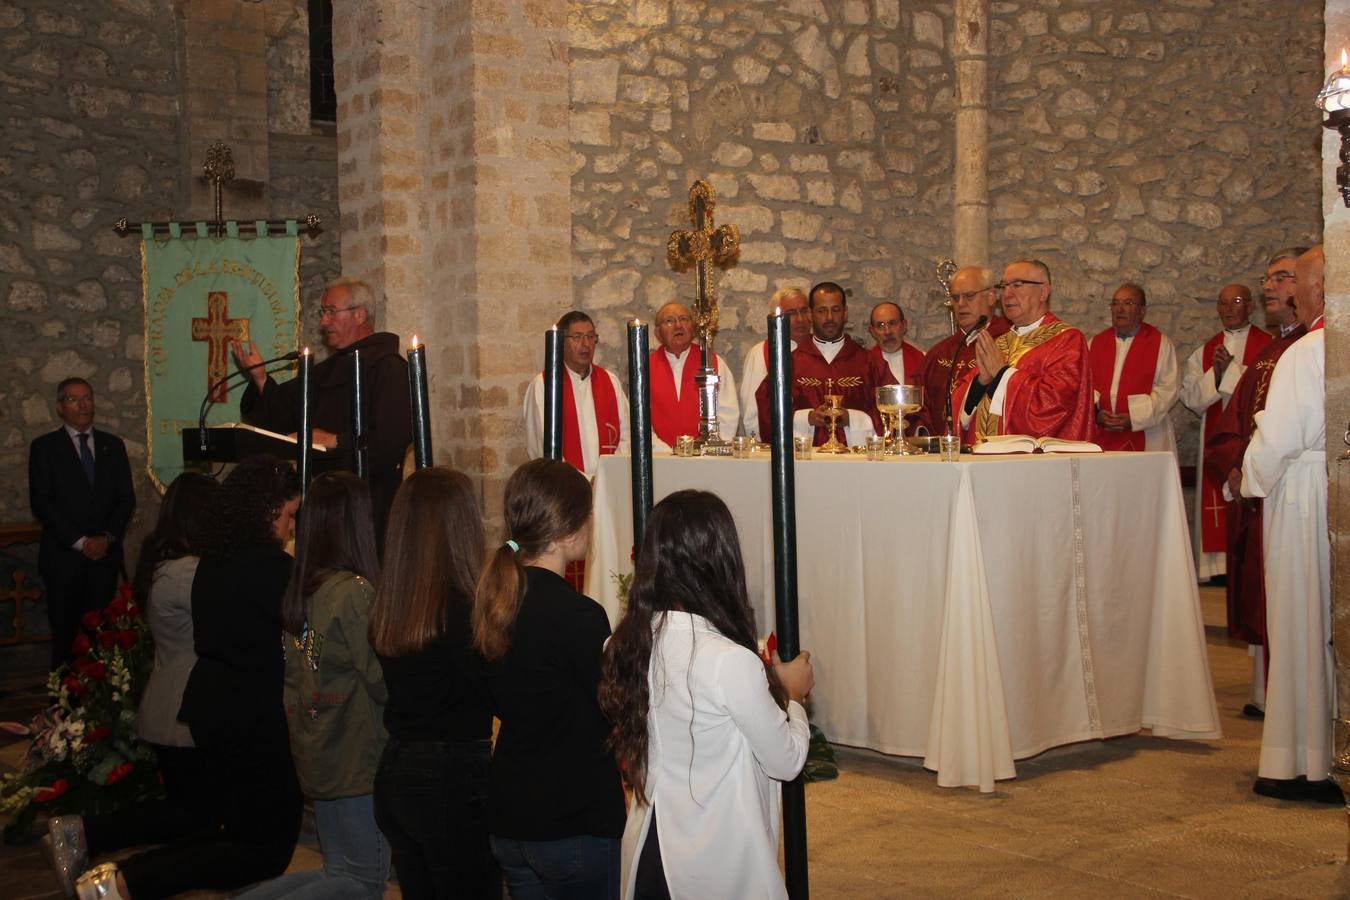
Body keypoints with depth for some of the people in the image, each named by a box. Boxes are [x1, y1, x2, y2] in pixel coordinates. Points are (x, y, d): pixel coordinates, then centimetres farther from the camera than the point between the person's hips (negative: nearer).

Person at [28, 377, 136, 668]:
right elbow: (41, 502, -5)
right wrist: (80, 542, -11)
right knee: (65, 631, 1)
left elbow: (127, 498, 9)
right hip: (63, 557, -2)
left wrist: (107, 538, -6)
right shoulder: (44, 447, 2)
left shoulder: (113, 445, 12)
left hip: (105, 554, 2)